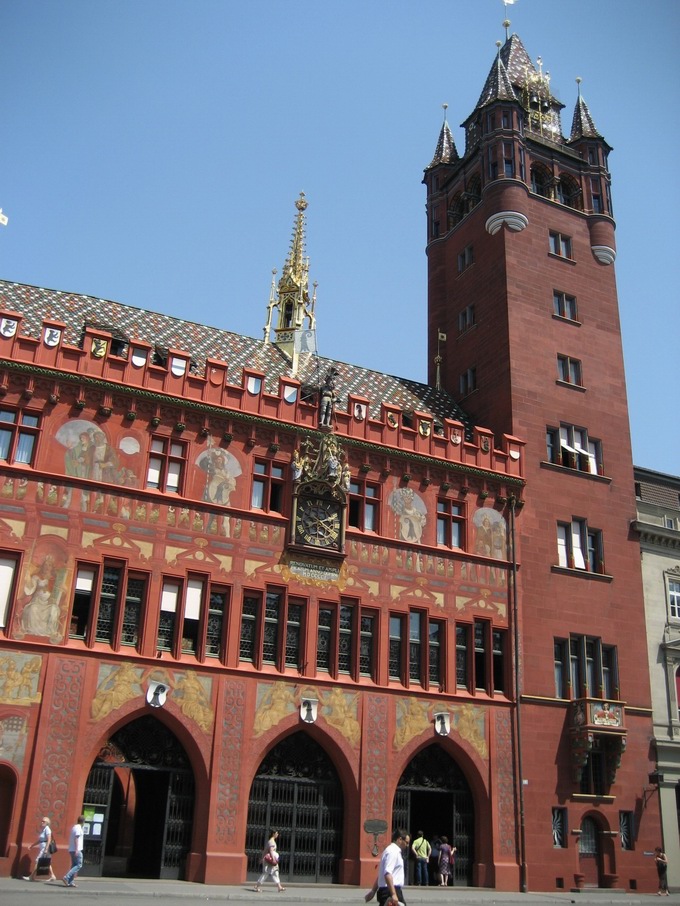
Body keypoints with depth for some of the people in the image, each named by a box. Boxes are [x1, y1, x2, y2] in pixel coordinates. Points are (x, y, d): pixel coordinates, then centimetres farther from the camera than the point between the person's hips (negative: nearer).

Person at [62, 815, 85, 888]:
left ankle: (71, 882, 6)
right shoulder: (78, 828, -12)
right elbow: (76, 839, -19)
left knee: (74, 865, 11)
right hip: (76, 850, -10)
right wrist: (76, 850, -23)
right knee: (79, 865, -8)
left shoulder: (74, 827, 16)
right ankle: (66, 877, -16)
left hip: (72, 850, 10)